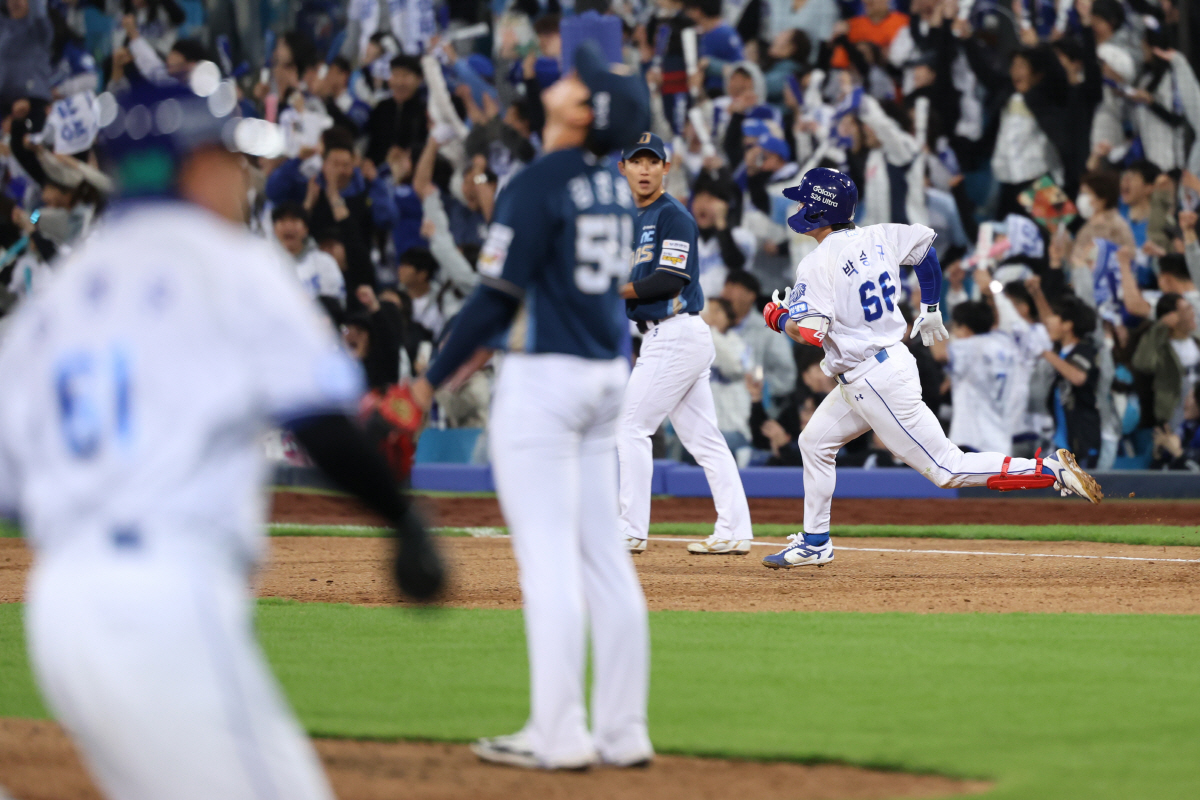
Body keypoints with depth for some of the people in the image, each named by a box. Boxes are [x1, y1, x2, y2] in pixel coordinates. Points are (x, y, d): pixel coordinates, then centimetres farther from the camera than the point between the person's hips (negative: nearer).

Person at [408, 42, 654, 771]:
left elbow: (499, 299, -15)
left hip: (545, 378, -8)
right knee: (604, 555, 10)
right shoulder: (616, 186, 10)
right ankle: (623, 731, 11)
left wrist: (432, 382, -8)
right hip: (610, 375, 8)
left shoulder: (538, 186, -14)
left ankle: (558, 735, -6)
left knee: (548, 559, -6)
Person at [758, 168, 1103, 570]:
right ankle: (814, 543, 27)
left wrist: (778, 319, -2)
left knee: (948, 469, -7)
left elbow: (809, 332, -25)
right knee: (815, 441, 20)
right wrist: (931, 307, 32)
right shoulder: (876, 239, 6)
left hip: (877, 382, -10)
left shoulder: (817, 265, -18)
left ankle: (1050, 470, -12)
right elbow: (925, 240, 21)